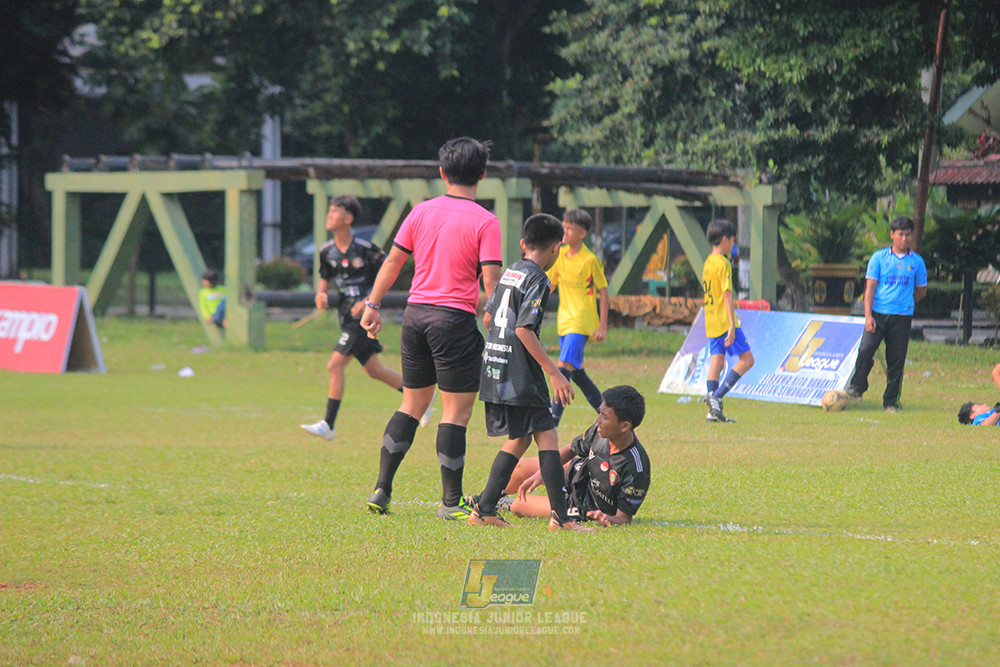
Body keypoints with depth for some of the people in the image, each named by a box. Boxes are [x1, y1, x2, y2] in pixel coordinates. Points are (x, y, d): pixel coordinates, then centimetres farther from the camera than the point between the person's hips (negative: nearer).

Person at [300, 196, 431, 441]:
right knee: (374, 370, 15)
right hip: (347, 317, 8)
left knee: (335, 366, -13)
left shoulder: (365, 249, -15)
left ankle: (328, 425, -7)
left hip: (362, 316, -8)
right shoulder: (327, 251, 4)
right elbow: (325, 278, 18)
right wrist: (320, 295, -4)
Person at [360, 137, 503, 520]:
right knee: (457, 410, 0)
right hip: (456, 317, -6)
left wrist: (373, 305, 19)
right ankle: (451, 502, 1)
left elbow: (392, 261, 11)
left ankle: (381, 489, 13)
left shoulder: (421, 212, 6)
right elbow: (490, 281, -12)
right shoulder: (485, 222, -8)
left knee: (412, 403, 16)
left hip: (416, 313, 6)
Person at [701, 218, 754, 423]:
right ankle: (716, 396, -13)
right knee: (746, 359, -2)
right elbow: (727, 294, -18)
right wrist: (732, 325, -20)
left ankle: (714, 411, -2)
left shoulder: (708, 262, 13)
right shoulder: (723, 264, -13)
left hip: (711, 323, 8)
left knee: (717, 362, 6)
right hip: (724, 321, -8)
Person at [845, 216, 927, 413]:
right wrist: (868, 315, -9)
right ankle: (857, 387, 3)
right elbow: (870, 286, 1)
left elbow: (921, 291, 20)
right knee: (865, 350, -18)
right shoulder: (879, 257, 5)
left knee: (897, 360, 0)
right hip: (878, 314, -1)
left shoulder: (916, 261, 8)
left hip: (902, 317, 1)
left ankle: (891, 402, 10)